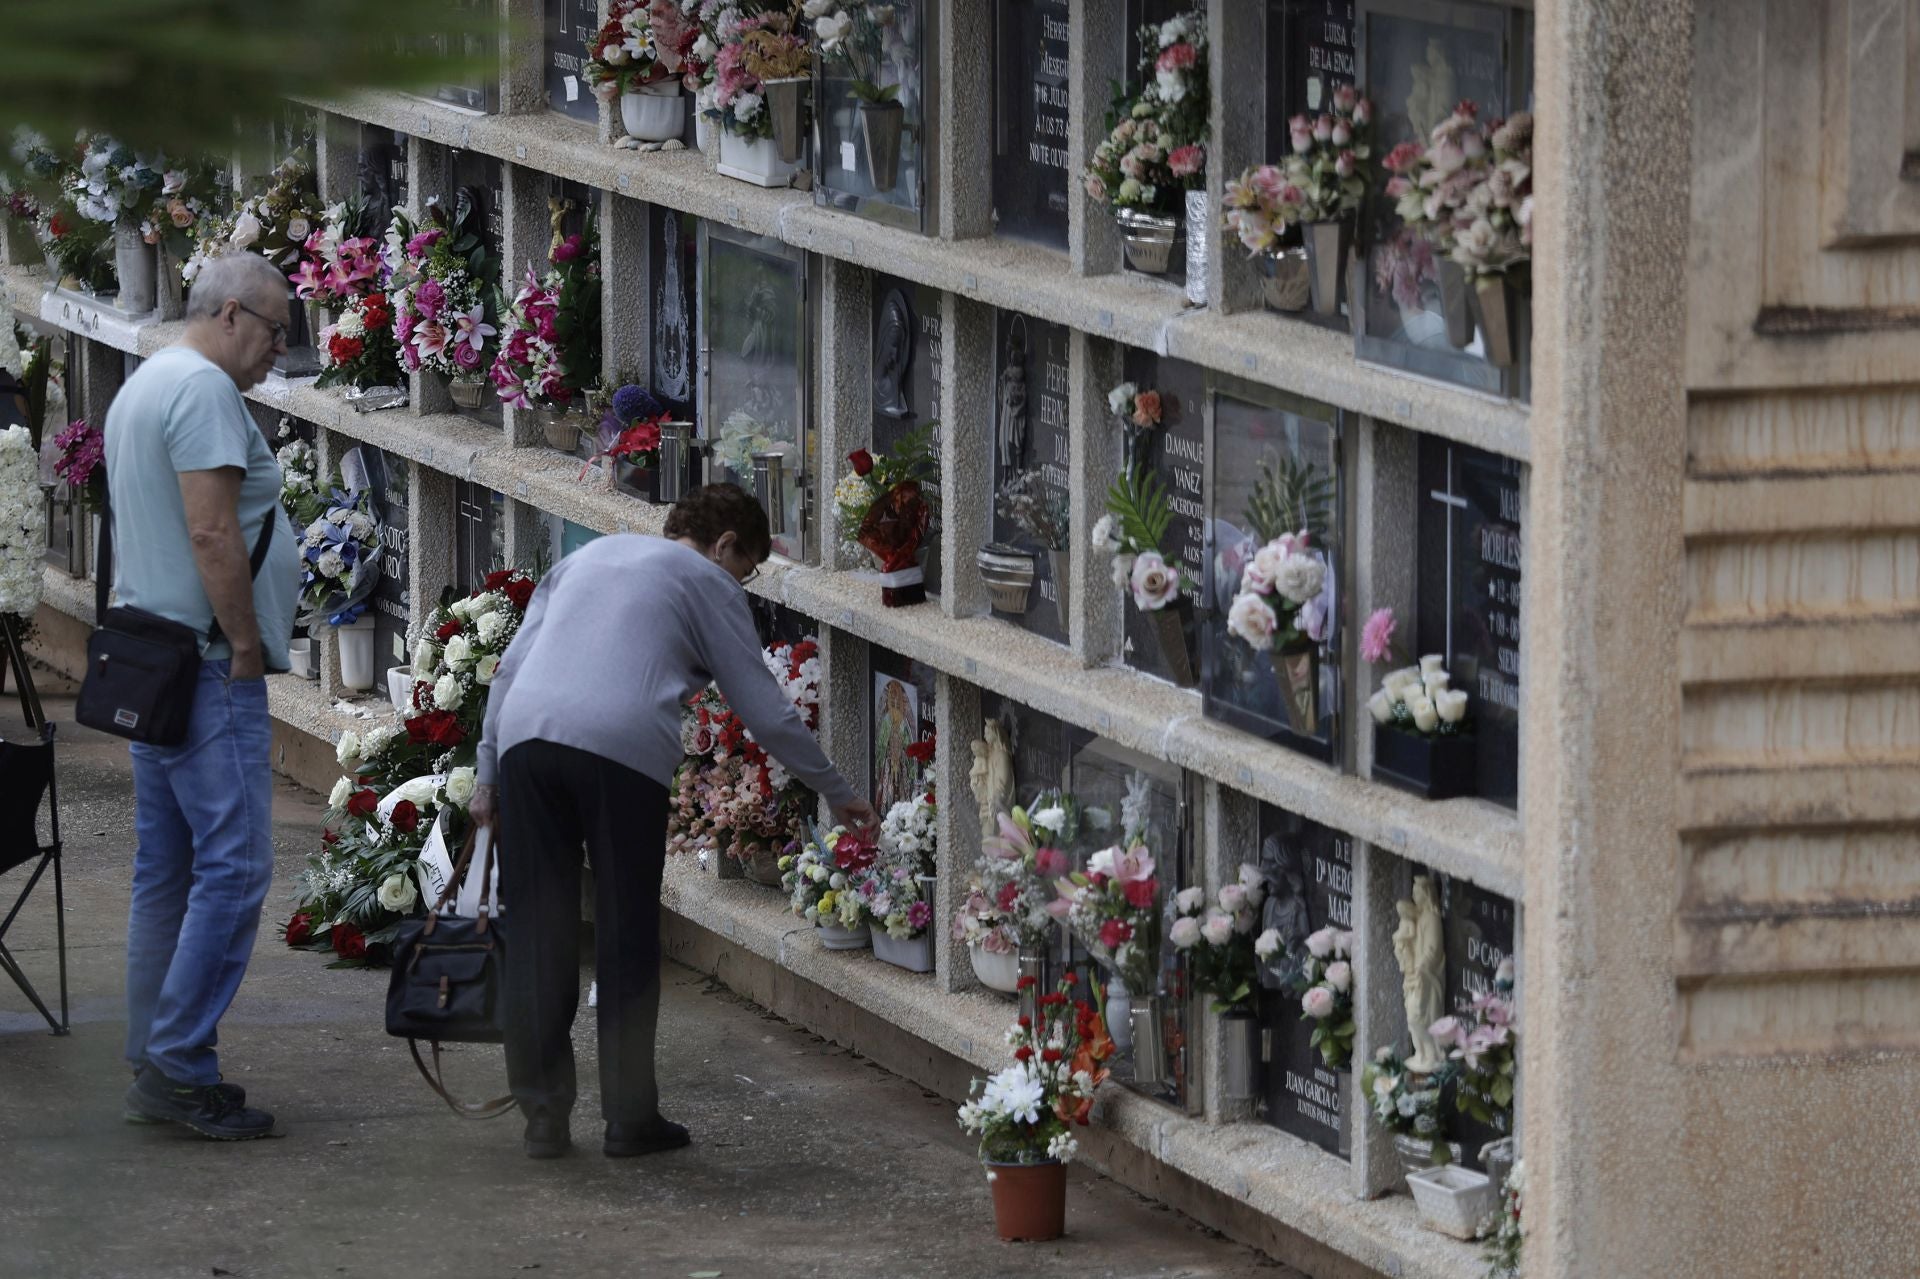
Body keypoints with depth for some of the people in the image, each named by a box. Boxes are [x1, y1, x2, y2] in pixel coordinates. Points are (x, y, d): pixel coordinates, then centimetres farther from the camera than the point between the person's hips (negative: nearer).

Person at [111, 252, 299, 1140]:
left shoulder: (142, 387, 20)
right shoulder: (203, 387, -13)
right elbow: (212, 533, -21)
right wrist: (247, 645, -15)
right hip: (206, 667, -11)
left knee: (166, 870, 11)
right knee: (233, 867, -11)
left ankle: (156, 1070, 13)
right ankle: (177, 1063, -13)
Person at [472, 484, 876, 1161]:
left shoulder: (588, 557, 30)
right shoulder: (707, 583, 16)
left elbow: (511, 667, 23)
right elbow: (767, 711, 16)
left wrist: (488, 774, 23)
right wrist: (837, 793, 27)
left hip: (524, 735, 4)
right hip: (623, 749, -4)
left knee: (537, 935, 7)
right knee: (627, 938, 5)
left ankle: (543, 1117, 8)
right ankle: (630, 1117, 7)